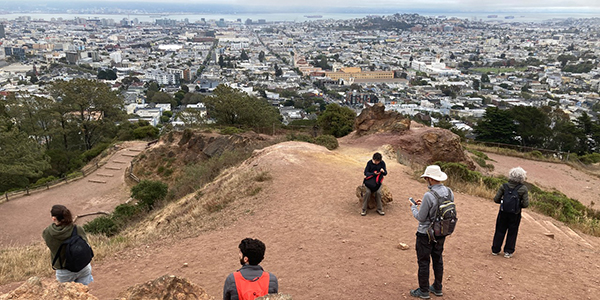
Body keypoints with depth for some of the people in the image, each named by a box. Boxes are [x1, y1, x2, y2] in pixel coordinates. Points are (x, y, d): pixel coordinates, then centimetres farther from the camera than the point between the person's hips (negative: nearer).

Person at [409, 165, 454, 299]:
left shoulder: (429, 196, -28)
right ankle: (437, 288, 34)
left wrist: (413, 207, -1)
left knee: (423, 262, 7)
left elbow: (421, 217, -19)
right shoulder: (449, 192, -5)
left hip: (426, 234, -7)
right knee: (438, 259, 21)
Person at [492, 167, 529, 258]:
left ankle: (495, 250, 21)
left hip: (503, 213, 1)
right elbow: (526, 204, -12)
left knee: (500, 231, 13)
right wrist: (519, 204, 8)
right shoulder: (523, 189, -11)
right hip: (515, 215, -1)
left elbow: (496, 199, -6)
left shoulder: (504, 186, -8)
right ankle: (508, 251, 18)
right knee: (512, 233, 13)